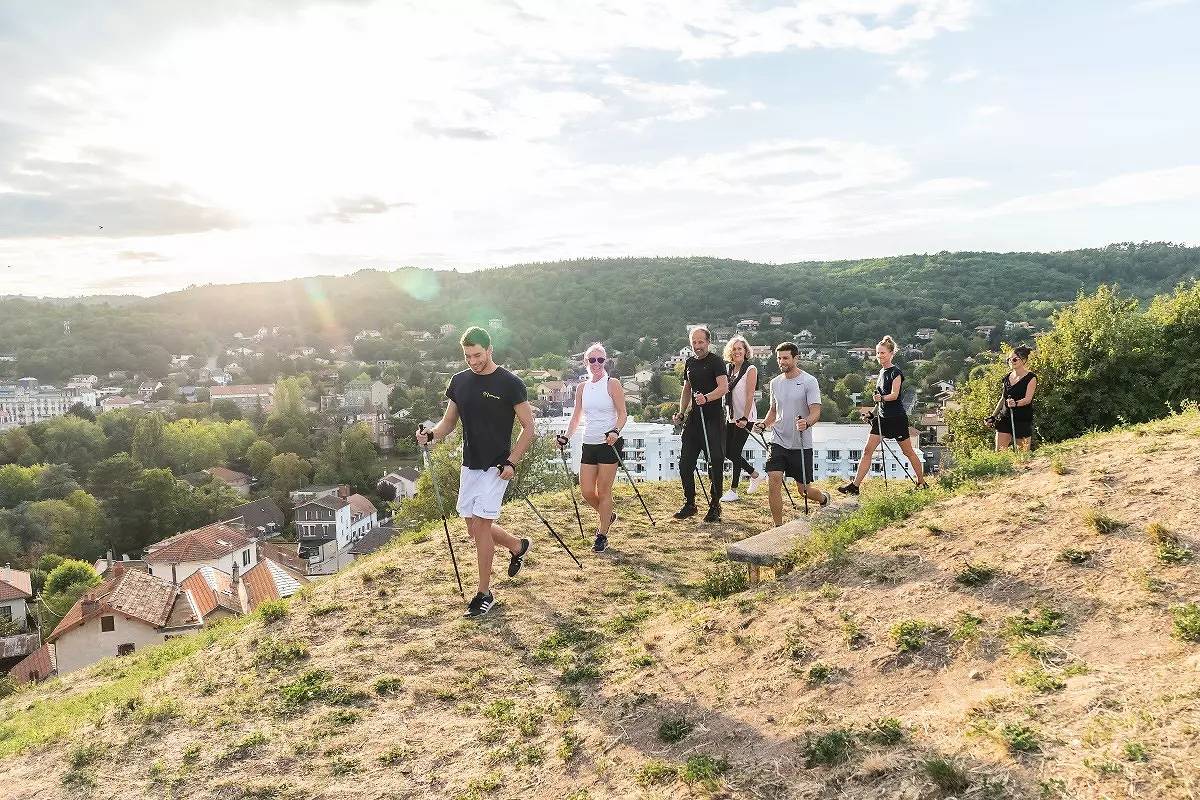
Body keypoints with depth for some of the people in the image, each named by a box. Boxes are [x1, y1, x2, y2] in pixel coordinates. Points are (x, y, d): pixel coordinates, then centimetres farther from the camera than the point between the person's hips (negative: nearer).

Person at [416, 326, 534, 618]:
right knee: (473, 527, 11)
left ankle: (484, 594, 4)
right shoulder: (459, 381, 5)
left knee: (480, 525, -9)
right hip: (469, 465, 6)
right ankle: (518, 546, 38)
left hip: (495, 467, -6)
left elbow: (528, 428, -7)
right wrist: (431, 434, -9)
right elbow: (448, 422, 13)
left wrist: (511, 462, -16)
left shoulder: (509, 383, -11)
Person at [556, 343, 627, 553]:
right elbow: (577, 416, 16)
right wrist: (566, 437, 5)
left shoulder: (612, 384, -4)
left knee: (604, 491, -2)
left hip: (609, 444, -5)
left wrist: (615, 431, -24)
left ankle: (602, 535, 10)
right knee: (587, 492, 3)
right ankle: (608, 516, 32)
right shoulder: (582, 387, 10)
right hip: (589, 444, 5)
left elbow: (622, 414, -7)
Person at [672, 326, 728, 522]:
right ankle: (689, 504, 18)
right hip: (694, 418, 7)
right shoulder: (689, 362, 15)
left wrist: (706, 398, -35)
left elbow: (724, 387, -19)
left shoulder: (715, 362, -6)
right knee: (685, 462, 5)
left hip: (713, 419, -7)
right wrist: (681, 412, 13)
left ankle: (715, 506, 7)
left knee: (715, 463, -4)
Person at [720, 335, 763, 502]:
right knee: (728, 452, 7)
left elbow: (750, 396, -14)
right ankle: (755, 474, 28)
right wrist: (726, 413, 12)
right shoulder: (729, 369, 11)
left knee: (735, 451, -6)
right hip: (731, 416, 7)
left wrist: (744, 418, -20)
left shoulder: (750, 369, -9)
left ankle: (733, 490, 5)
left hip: (745, 418, -7)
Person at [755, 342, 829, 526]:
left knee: (805, 489, 5)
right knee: (773, 481, -12)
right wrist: (764, 424, 3)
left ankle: (824, 498, 41)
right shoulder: (775, 382, 10)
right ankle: (778, 526, -1)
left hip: (801, 445, -4)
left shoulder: (809, 382, -7)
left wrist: (806, 422, -36)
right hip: (778, 441, 4)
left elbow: (816, 411, -14)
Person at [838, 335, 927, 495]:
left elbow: (894, 395, -22)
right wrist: (872, 413, 14)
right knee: (868, 450, -2)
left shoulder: (896, 372, -11)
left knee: (908, 452, 6)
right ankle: (855, 485, -5)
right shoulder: (882, 371, 13)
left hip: (897, 418, -8)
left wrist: (881, 398, -37)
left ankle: (922, 482, 23)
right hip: (882, 417, 8)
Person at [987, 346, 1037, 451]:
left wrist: (1016, 403, -36)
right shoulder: (1007, 378, 11)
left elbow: (1028, 399, -16)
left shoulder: (1031, 378, -5)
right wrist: (993, 416, 18)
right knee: (999, 452, -2)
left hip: (1023, 420, -5)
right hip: (1005, 419, 5)